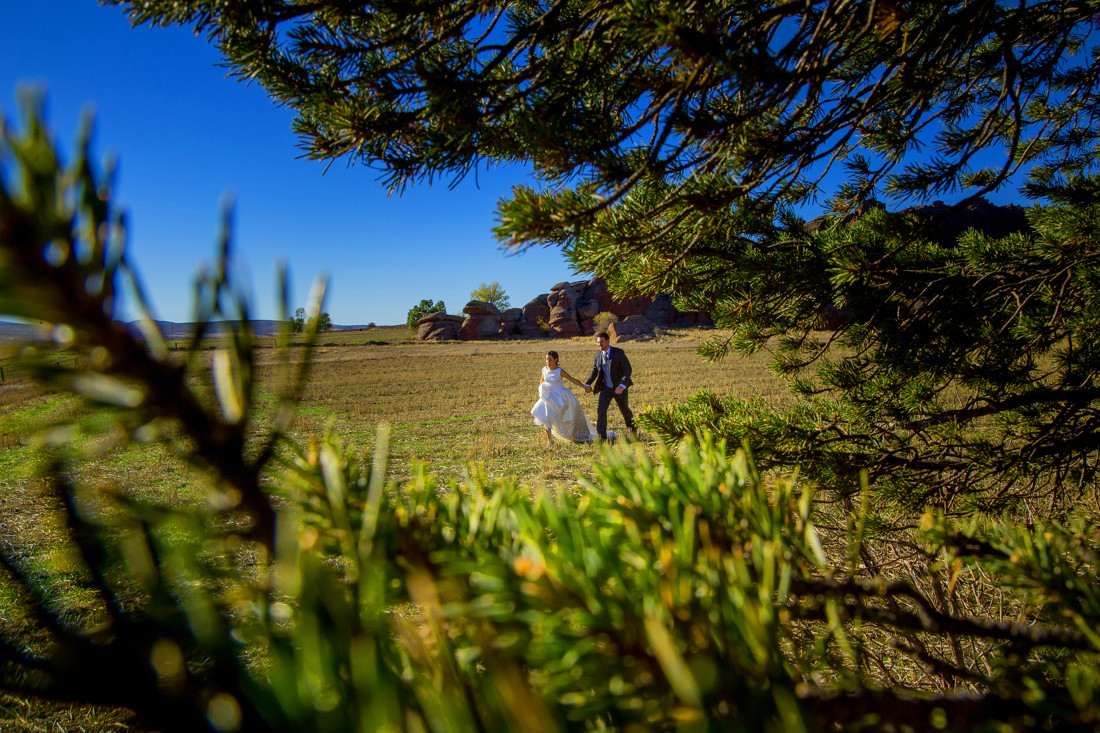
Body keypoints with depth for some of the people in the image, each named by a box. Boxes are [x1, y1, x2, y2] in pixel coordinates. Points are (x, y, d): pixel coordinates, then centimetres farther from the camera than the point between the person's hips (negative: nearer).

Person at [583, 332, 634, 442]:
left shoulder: (618, 352, -15)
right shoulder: (598, 355, -1)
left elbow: (628, 369, -20)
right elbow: (594, 371, 13)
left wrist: (622, 385, -33)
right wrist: (588, 384, -2)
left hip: (619, 388, -3)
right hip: (605, 388, 3)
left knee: (625, 410, 15)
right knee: (600, 410, -13)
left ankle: (632, 429, 45)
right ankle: (602, 438, -10)